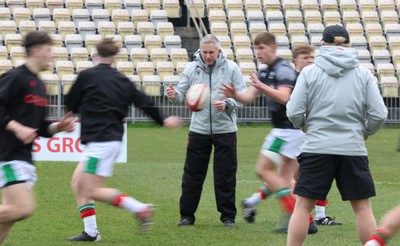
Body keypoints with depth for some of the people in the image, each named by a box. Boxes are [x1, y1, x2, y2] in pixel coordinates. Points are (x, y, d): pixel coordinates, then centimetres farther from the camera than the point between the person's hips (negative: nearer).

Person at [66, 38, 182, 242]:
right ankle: (90, 232, 9)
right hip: (113, 139, 8)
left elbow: (70, 105, 1)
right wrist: (162, 121, 27)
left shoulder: (86, 76, -7)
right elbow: (143, 102, 13)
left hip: (100, 141, -8)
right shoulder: (122, 81, 9)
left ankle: (140, 208, -11)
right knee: (77, 184, 13)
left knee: (92, 191, -8)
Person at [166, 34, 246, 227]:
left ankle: (228, 216, 14)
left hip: (225, 130, -1)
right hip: (198, 129, 1)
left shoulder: (231, 68, -2)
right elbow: (183, 92, 3)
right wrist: (174, 95, -20)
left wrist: (227, 104, -21)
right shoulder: (192, 68, 2)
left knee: (225, 176, 3)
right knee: (192, 174, 4)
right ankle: (187, 215, 13)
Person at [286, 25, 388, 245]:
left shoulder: (310, 72, -1)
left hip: (317, 148, -1)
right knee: (363, 207, 9)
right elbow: (379, 115, 0)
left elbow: (294, 113, -4)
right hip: (353, 149, 1)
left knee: (303, 206, 5)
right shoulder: (363, 75, 3)